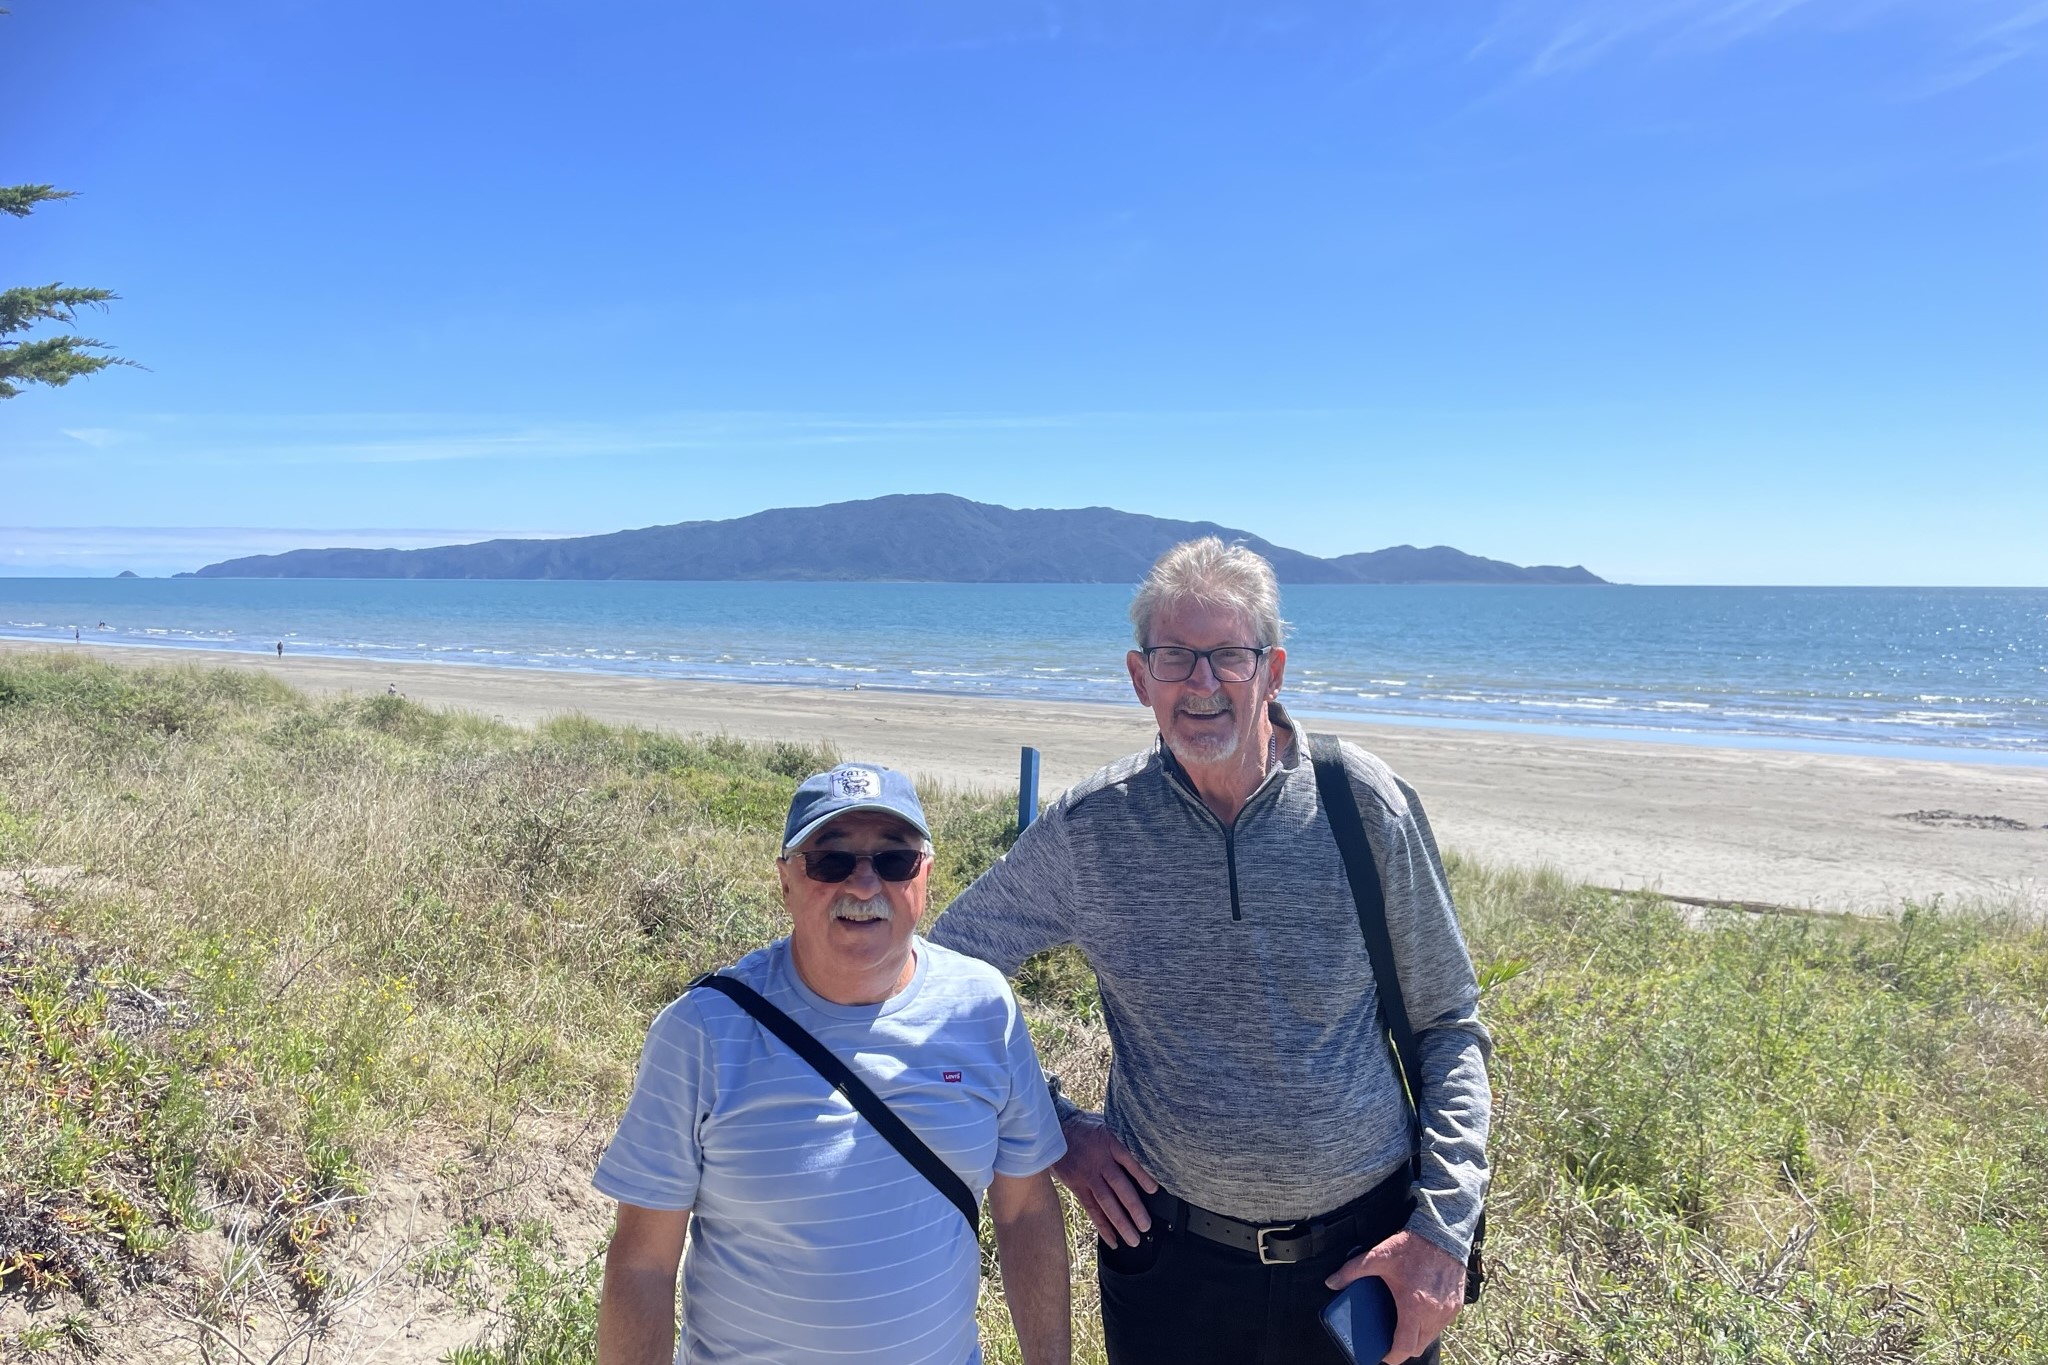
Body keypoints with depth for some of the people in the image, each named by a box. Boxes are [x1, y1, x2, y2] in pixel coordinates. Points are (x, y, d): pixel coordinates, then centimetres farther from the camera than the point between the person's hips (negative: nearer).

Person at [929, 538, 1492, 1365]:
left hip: (1366, 1247, 0)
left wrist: (1444, 1228, -8)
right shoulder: (1087, 831, -10)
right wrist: (1056, 1131, -2)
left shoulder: (1367, 807, -10)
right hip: (1171, 1253, 0)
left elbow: (1449, 1026, -1)